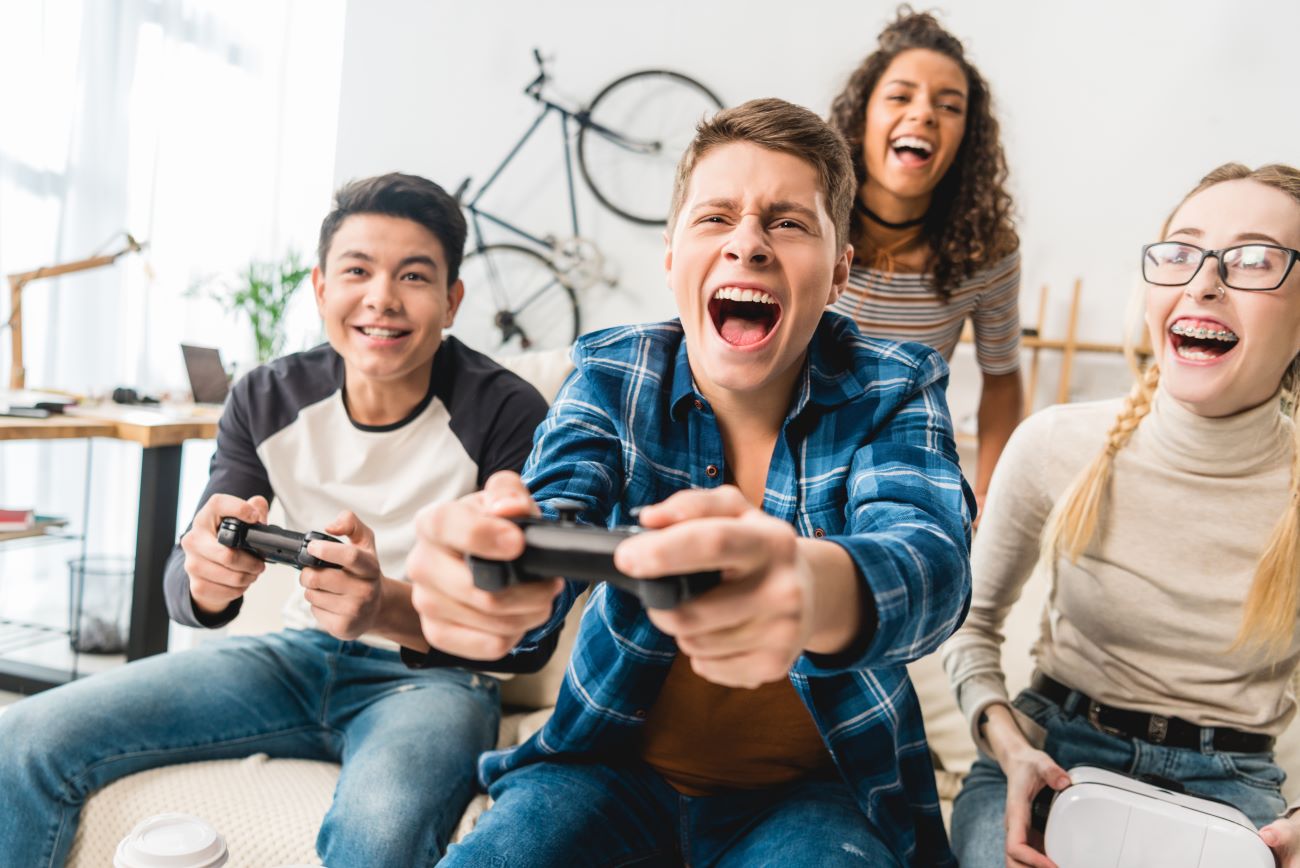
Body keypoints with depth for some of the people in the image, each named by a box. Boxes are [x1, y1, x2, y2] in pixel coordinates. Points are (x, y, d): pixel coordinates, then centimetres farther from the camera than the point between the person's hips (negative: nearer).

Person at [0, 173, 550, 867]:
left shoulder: (509, 416, -16)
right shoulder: (267, 400, -2)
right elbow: (185, 590, -1)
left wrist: (385, 607, -36)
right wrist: (204, 579, -27)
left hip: (433, 674, -4)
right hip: (301, 655, 5)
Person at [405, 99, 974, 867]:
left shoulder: (894, 391, -9)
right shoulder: (612, 373, -5)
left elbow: (931, 560, -28)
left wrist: (818, 589, -53)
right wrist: (490, 565, -47)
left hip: (813, 786, -1)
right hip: (615, 760, 2)